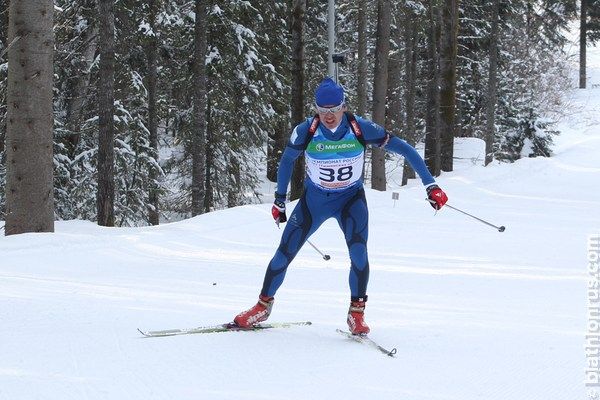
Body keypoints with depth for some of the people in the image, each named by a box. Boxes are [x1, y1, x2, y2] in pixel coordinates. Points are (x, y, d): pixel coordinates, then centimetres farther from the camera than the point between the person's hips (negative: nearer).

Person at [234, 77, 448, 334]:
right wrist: (280, 200, 7)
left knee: (359, 252, -23)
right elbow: (287, 160, 0)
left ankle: (356, 313, -5)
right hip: (314, 199, 1)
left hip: (351, 198, -1)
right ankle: (264, 305, 21)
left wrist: (430, 185, -19)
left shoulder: (360, 129, -23)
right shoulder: (306, 131, -20)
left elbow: (403, 149, -16)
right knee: (284, 253, -2)